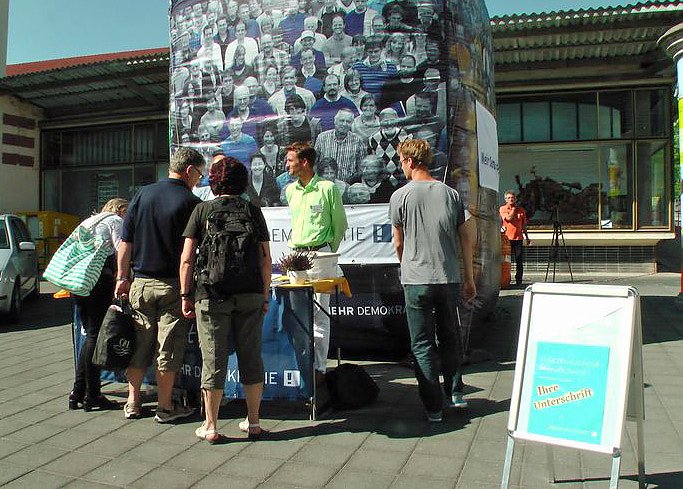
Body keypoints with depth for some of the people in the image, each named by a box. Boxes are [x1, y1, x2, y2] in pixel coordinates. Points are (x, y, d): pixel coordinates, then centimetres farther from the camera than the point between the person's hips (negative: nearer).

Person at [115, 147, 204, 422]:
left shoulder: (143, 194, 4)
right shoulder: (190, 202, -9)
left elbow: (125, 241, 4)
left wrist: (122, 277, 9)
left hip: (140, 283, 4)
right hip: (172, 285, -4)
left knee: (139, 343, 14)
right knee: (168, 347, 5)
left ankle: (133, 402, 24)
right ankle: (165, 407, 13)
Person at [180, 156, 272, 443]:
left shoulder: (202, 210, 2)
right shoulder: (253, 212, 6)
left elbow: (187, 259, -3)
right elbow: (265, 259, 4)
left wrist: (185, 295, 5)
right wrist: (265, 295, 12)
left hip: (211, 296, -2)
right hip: (250, 295, 2)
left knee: (213, 360, 5)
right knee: (251, 358, 10)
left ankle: (210, 427, 14)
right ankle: (253, 422, 19)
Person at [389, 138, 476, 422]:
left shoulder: (400, 196, -5)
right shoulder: (450, 194, 5)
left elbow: (398, 243, 3)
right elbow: (465, 240, 7)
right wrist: (469, 279, 15)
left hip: (416, 281, -3)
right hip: (449, 279, 4)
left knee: (422, 344, 5)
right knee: (450, 337, 20)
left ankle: (434, 407, 9)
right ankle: (455, 393, 29)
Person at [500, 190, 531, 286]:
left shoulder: (521, 209, 13)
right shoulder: (502, 209, 4)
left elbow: (523, 225, 18)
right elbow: (509, 218, -14)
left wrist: (527, 238, 17)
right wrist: (514, 208, -2)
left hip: (518, 238, 2)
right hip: (507, 238, -2)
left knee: (519, 261, 2)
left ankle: (519, 281, 7)